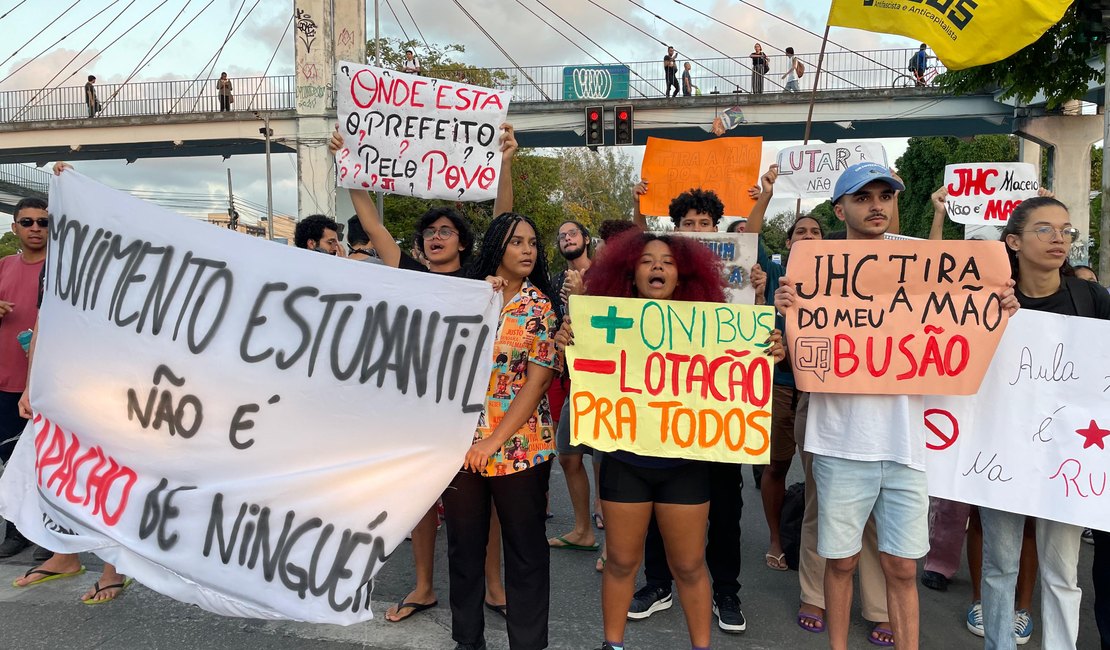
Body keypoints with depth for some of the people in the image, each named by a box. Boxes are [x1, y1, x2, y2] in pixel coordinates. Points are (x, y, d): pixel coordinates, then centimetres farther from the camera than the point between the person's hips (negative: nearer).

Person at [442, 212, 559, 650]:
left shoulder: (541, 308, -3)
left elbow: (538, 380, -10)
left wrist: (494, 441, -15)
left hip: (519, 446, -3)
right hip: (461, 443, 3)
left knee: (526, 551, 8)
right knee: (464, 547, 15)